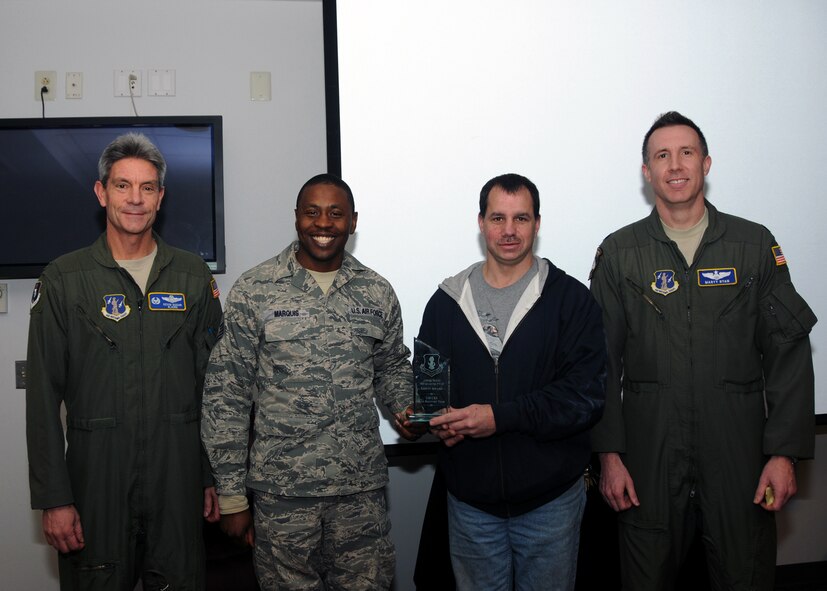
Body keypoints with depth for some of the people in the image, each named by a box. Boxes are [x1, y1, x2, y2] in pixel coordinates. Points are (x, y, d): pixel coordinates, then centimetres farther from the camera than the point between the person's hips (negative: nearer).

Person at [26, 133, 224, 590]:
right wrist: (53, 498, -7)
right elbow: (43, 396, -2)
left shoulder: (193, 276, 5)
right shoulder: (64, 278, 0)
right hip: (95, 475, -1)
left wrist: (216, 476, 6)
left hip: (178, 476, 2)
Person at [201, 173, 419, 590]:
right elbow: (226, 395, -4)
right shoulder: (253, 291, -5)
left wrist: (406, 407, -5)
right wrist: (231, 495, -5)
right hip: (281, 492, -2)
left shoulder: (377, 293, 4)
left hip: (362, 490, 3)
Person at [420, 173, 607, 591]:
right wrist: (439, 419, -14)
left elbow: (586, 395, -14)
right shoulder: (447, 302, 5)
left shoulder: (571, 299, -5)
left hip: (550, 498, -2)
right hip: (470, 501, 2)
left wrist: (500, 416, -23)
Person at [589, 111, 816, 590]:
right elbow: (603, 362, 2)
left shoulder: (755, 245, 4)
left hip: (740, 458, 1)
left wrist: (785, 453, -5)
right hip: (648, 458, 0)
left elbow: (788, 353, 2)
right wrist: (609, 454, -3)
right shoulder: (619, 253, 3)